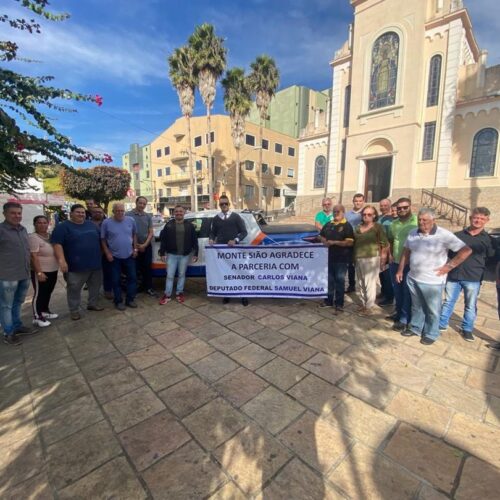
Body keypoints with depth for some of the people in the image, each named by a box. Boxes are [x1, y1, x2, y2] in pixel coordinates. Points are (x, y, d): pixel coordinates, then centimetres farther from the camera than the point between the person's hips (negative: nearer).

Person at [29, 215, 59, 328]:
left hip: (53, 270, 8)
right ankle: (37, 317, 12)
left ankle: (45, 311, 34)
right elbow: (33, 256, -20)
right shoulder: (33, 237, -15)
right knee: (39, 293, 2)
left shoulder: (50, 236, 8)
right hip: (41, 272, -7)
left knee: (48, 292, 18)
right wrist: (39, 272, -23)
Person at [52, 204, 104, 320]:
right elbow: (57, 244, -14)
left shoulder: (91, 225, 11)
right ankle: (74, 310, 19)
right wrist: (61, 260, -23)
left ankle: (93, 304, 34)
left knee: (95, 286, 16)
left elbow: (99, 240, 21)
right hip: (76, 266, -5)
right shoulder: (63, 227, -6)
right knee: (74, 289, 5)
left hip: (95, 263, 5)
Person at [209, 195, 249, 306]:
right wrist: (211, 239, -7)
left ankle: (243, 296, 9)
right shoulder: (216, 219, 10)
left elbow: (244, 232, 1)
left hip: (234, 248, -2)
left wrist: (235, 240, -14)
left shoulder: (236, 217, 3)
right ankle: (226, 295, 17)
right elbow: (212, 233, 16)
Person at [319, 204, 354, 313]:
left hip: (341, 259, -6)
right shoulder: (328, 224, 11)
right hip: (328, 257, 6)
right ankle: (329, 301, 28)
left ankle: (339, 304, 13)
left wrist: (334, 242, -20)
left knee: (339, 281, 3)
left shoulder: (347, 226, -7)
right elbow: (321, 236, 19)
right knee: (329, 280, 14)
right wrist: (324, 242, -4)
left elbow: (349, 242, -16)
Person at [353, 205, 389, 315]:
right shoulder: (358, 227, 11)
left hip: (371, 258, -5)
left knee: (370, 284, -2)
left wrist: (382, 257, -10)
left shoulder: (377, 227, -4)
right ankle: (363, 304, 25)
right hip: (358, 259, 6)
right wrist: (354, 257, 12)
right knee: (361, 283, 12)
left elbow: (385, 244, -6)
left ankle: (369, 307, 9)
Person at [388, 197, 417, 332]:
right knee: (397, 290, 18)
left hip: (410, 264, -6)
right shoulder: (394, 223, 10)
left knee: (407, 292, 3)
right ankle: (399, 313, 35)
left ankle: (404, 319, 13)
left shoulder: (417, 222, -12)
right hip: (395, 263, 6)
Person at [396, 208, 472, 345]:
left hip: (432, 281, -4)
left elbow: (466, 250, -13)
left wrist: (449, 266, -14)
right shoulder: (413, 233, 1)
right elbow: (406, 253, 10)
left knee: (432, 310, 12)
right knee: (416, 306, 21)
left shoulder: (444, 235, -15)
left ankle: (431, 334, 30)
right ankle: (415, 328, 37)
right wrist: (400, 270, 9)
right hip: (413, 278, 5)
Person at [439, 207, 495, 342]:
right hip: (453, 275, 1)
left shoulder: (488, 239, 2)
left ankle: (467, 329, 27)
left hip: (473, 278, -1)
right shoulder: (458, 235, 5)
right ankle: (442, 324, 23)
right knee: (448, 302, 10)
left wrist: (479, 268, -6)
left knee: (470, 306, 11)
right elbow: (449, 252, 13)